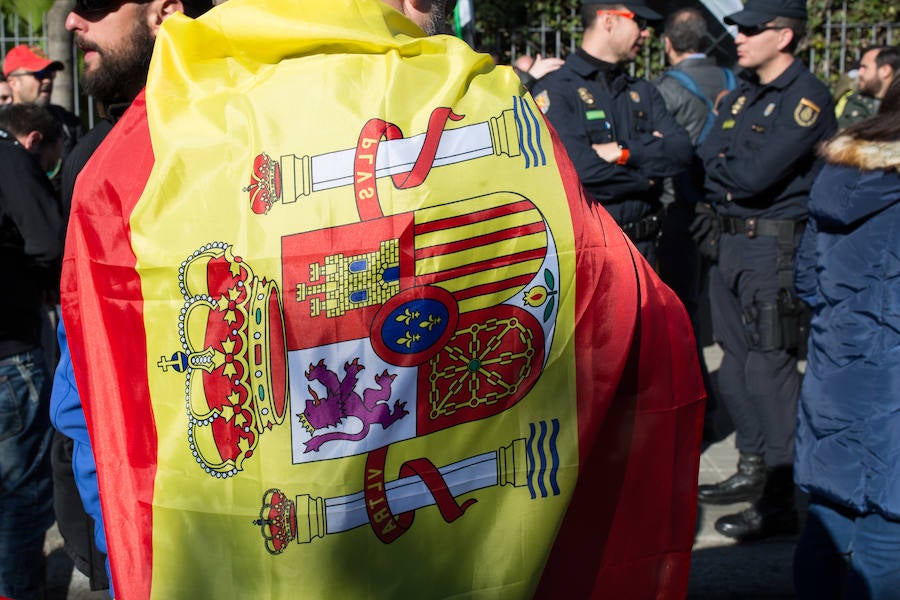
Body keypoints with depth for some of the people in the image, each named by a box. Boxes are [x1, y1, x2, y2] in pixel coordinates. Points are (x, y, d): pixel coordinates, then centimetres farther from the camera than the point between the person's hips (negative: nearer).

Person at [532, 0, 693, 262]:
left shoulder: (643, 91, 15)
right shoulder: (555, 89, -7)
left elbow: (682, 151, 2)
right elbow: (580, 172, -18)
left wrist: (626, 152, -15)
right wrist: (647, 178, -4)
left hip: (642, 248, 6)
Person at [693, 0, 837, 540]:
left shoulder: (807, 98, -12)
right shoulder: (742, 95, 15)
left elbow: (754, 176, -20)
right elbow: (706, 160, 10)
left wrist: (719, 166, -3)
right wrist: (733, 171, -8)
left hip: (775, 247, -8)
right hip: (731, 244, 9)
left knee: (770, 370, -7)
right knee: (737, 366, 14)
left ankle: (778, 501, 0)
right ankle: (753, 471, 28)